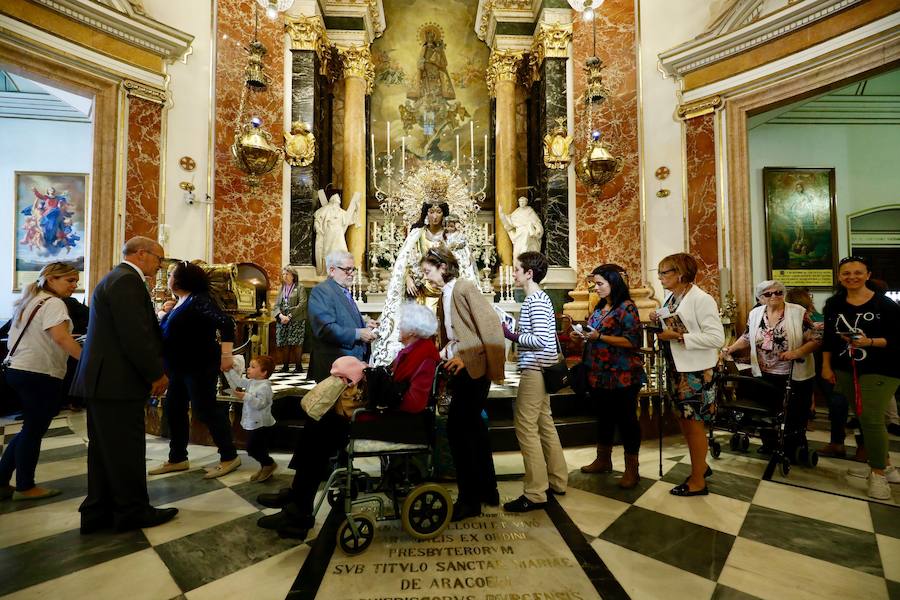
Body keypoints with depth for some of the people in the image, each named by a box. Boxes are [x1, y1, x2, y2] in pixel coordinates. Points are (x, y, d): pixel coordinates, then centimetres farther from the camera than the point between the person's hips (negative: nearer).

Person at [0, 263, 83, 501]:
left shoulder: (29, 302, 15)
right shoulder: (53, 303, -15)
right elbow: (61, 338, -29)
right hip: (40, 375, -9)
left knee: (30, 429, 18)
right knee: (33, 431, 3)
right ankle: (25, 487, 15)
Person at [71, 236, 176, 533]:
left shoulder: (115, 278, 18)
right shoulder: (128, 281, -16)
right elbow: (136, 335, -22)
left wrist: (152, 370, 15)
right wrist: (156, 374, -12)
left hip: (102, 380, 11)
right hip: (117, 383, -11)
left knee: (105, 450, 17)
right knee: (127, 450, 2)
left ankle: (98, 513, 28)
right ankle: (133, 512, 16)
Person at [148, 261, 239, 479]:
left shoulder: (198, 300, -17)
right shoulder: (180, 302, 13)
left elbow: (226, 322, -28)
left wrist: (226, 355, -33)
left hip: (200, 366, -9)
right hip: (179, 367, 10)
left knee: (205, 410, -5)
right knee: (174, 411, 13)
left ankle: (229, 457, 6)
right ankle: (177, 458, 27)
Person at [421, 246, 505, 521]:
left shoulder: (465, 288, -12)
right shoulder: (444, 297, 13)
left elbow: (491, 325, -17)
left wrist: (495, 369, -19)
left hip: (474, 369, -9)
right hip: (461, 369, 9)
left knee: (457, 429, -7)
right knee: (473, 428, 15)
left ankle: (469, 499, 8)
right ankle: (487, 490, 30)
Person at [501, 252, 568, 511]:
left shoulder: (535, 300, -15)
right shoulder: (539, 297, 16)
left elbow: (540, 340, -24)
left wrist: (511, 336, -18)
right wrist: (515, 335, 11)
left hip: (535, 369, -11)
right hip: (540, 369, 11)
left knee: (526, 427, -7)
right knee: (544, 423, 16)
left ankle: (535, 494, 1)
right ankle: (557, 481, 28)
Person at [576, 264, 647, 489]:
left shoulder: (627, 307, -11)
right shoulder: (600, 307, 12)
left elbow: (632, 341, -18)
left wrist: (599, 337, -22)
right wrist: (585, 334, 2)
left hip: (622, 375, -8)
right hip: (600, 373, 8)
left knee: (626, 419, 3)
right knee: (603, 417, 18)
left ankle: (632, 469, 17)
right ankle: (603, 460, 34)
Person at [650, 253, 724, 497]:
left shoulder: (701, 299, -17)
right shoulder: (671, 298, 7)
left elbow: (717, 338, -21)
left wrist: (678, 337, -24)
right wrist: (659, 320, -4)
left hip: (695, 371, -8)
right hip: (676, 368, 8)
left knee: (694, 423, 4)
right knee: (684, 420, 19)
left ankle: (698, 481, 21)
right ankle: (701, 465, 39)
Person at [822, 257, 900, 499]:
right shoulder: (833, 304, 4)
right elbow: (828, 338, 8)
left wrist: (870, 342, -23)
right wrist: (826, 366, 5)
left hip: (880, 370, -4)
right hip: (845, 370, 4)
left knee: (871, 418, -8)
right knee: (863, 418, 10)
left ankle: (878, 472, 9)